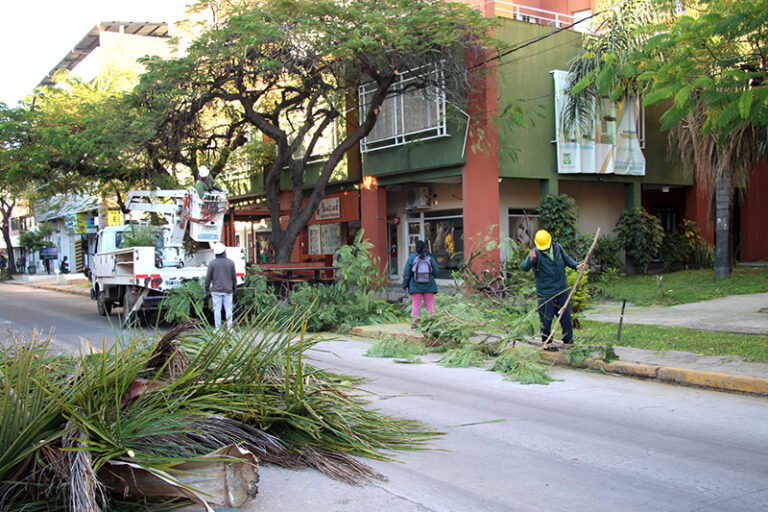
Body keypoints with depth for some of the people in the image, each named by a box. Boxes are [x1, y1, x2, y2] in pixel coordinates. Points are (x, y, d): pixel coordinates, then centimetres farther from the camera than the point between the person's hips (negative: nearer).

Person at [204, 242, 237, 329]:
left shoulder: (212, 263, -6)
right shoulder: (230, 262, -3)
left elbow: (208, 277, -2)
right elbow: (234, 277, 4)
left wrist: (206, 288, 10)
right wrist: (235, 287, 17)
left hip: (216, 290, -1)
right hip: (228, 290, 1)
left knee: (217, 310, 4)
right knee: (228, 309, 6)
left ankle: (218, 328, 5)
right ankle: (229, 328, 8)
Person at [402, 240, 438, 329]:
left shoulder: (412, 257, -5)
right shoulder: (429, 257, -3)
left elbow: (406, 272, -3)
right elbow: (435, 273, 3)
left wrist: (405, 285, 6)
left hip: (415, 286, 0)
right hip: (429, 286, 0)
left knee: (416, 306, 4)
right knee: (430, 305, 6)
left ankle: (414, 324, 6)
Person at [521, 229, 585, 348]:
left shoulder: (558, 248, -3)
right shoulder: (536, 253, -17)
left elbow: (566, 259, 16)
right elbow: (524, 267, -31)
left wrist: (576, 265, -1)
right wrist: (530, 260, -51)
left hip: (562, 291, 5)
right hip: (545, 295, -5)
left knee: (566, 318, 15)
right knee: (546, 321, 4)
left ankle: (569, 342, 32)